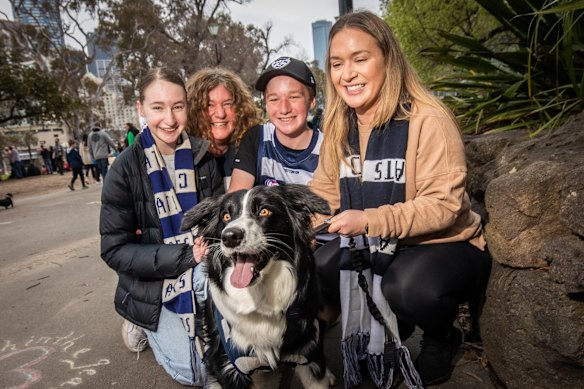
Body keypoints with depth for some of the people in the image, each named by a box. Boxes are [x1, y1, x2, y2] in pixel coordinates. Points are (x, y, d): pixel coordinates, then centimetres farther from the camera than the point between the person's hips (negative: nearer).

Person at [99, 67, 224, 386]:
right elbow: (115, 250, -14)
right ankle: (145, 325, 19)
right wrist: (185, 255, -25)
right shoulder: (126, 169, -14)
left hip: (202, 279, 3)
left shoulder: (203, 157, -5)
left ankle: (177, 328, 27)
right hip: (153, 287, -3)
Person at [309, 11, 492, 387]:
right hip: (376, 250, 6)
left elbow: (443, 203, -24)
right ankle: (388, 327, 16)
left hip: (446, 246, -5)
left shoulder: (428, 119, -20)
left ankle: (442, 338, 5)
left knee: (407, 286, -36)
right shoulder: (340, 127, 0)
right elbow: (322, 194, 0)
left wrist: (370, 220, -36)